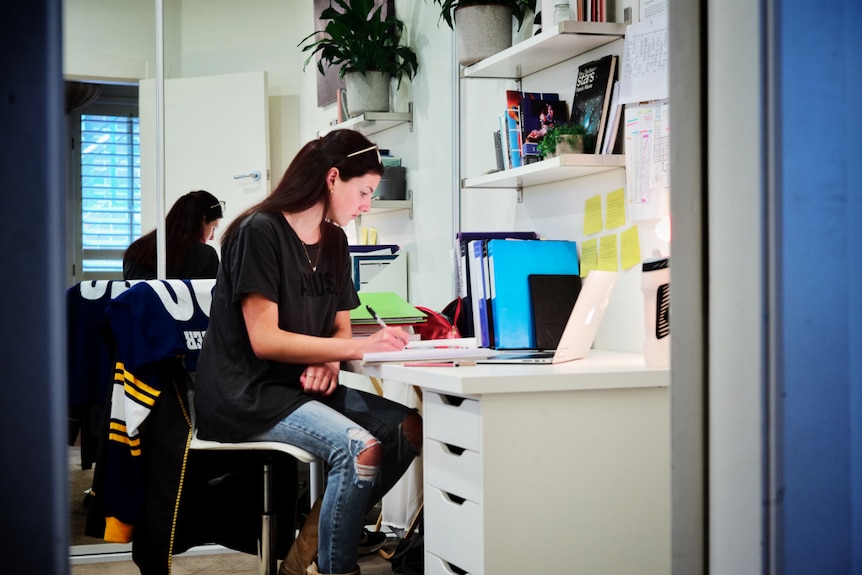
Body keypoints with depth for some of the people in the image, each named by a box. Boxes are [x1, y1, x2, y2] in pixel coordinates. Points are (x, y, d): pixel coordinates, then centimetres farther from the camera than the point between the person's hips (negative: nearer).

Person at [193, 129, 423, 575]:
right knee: (361, 447, -29)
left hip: (303, 387, 9)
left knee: (409, 428, -10)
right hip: (247, 395, -9)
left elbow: (339, 328, 15)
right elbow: (264, 340, -18)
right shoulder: (260, 232, -13)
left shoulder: (334, 242, 12)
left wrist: (327, 361, -9)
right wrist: (358, 347, -24)